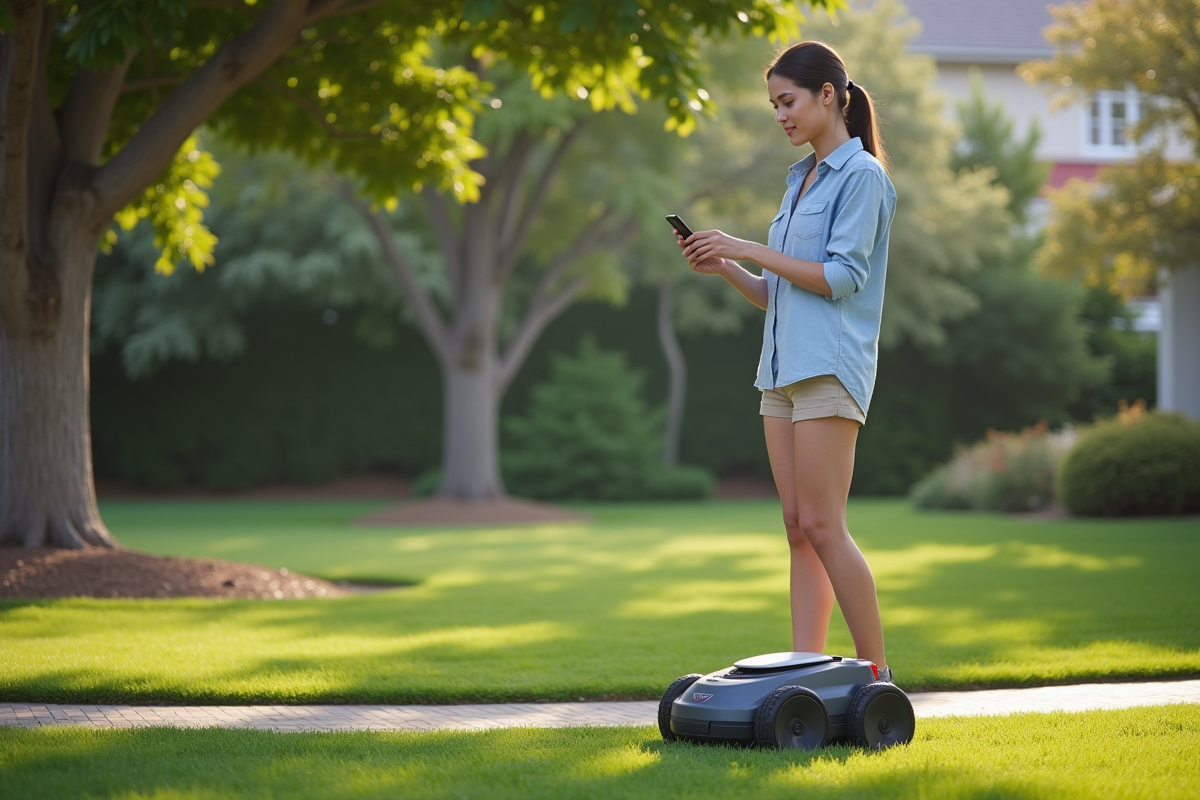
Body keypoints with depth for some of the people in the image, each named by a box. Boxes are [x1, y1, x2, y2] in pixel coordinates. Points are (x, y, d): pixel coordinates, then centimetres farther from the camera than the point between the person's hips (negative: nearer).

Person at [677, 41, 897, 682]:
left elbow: (842, 277, -14)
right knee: (799, 529, 4)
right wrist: (725, 268, 4)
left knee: (822, 526, -11)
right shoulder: (801, 181, 21)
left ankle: (877, 672, -4)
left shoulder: (861, 176, -4)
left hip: (829, 365, -8)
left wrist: (748, 249, -12)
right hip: (784, 366, 8)